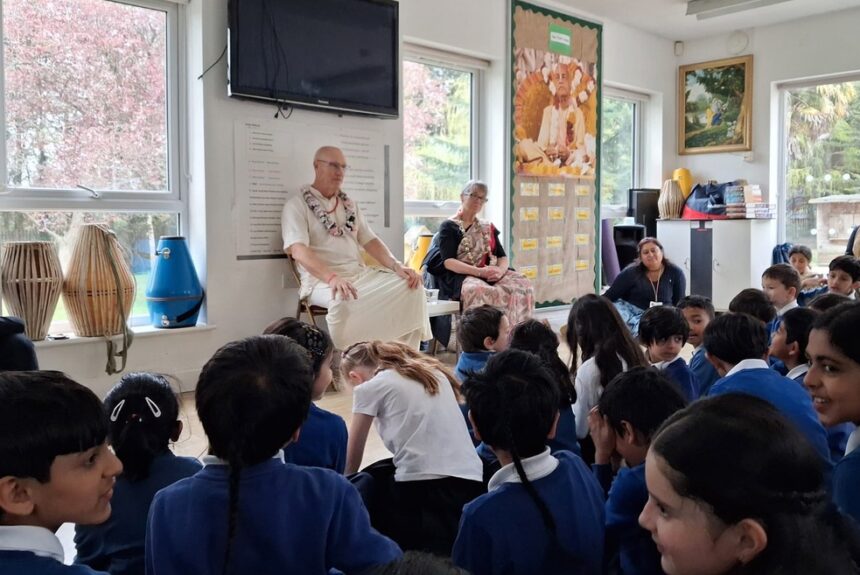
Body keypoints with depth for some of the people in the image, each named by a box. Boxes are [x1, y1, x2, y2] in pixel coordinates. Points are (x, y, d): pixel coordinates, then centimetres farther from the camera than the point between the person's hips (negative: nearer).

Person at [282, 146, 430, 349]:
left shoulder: (349, 204, 20)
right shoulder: (297, 205, -1)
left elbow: (370, 241, 17)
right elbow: (298, 251, -16)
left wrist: (396, 266, -3)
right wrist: (332, 277, -32)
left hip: (360, 274, 6)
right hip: (322, 279, -6)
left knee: (411, 288, -14)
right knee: (344, 299, -40)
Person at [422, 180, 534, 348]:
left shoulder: (488, 228, 22)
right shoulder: (449, 227, 4)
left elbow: (503, 256, 13)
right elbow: (448, 262, -9)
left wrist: (501, 270, -13)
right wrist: (479, 272, -22)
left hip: (490, 276, 5)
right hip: (460, 277, -5)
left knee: (523, 286, -24)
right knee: (481, 291, -40)